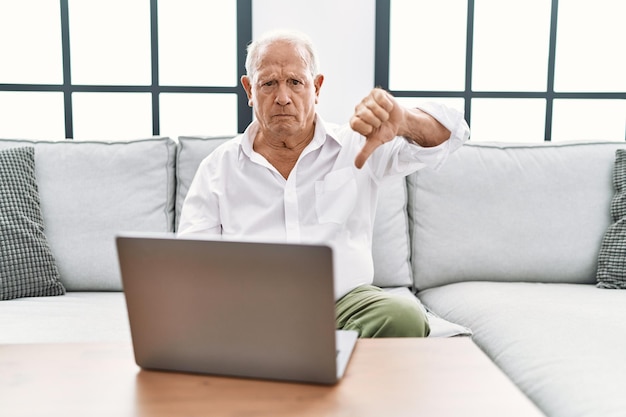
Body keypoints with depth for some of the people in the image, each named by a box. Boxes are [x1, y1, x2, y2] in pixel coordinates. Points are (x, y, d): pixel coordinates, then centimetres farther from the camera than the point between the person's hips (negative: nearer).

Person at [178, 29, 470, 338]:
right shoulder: (219, 167, 11)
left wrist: (403, 122, -22)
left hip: (345, 299, 1)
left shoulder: (358, 148, 9)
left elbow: (449, 134, 2)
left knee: (404, 319, -30)